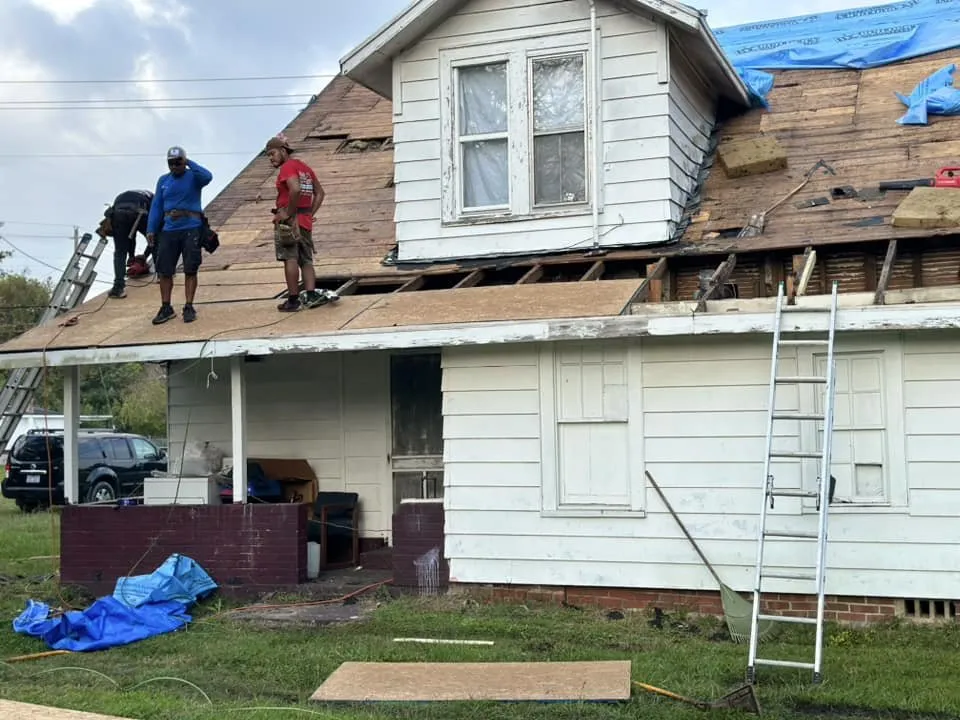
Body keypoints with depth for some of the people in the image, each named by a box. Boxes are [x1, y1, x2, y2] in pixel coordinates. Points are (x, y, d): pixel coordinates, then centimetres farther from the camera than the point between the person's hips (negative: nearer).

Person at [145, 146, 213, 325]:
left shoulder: (193, 177, 1)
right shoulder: (163, 180, 13)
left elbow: (207, 176, -23)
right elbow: (156, 206, 11)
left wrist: (189, 163, -14)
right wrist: (150, 230, 4)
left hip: (191, 229, -4)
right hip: (169, 230, 4)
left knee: (190, 270, 0)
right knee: (164, 271, 4)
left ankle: (189, 308, 7)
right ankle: (166, 308, 14)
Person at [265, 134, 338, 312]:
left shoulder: (287, 167, -9)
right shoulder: (305, 167, 18)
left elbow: (295, 189, -28)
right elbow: (319, 193, 19)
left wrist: (288, 213, -19)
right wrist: (310, 214, 12)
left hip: (288, 220, -8)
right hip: (305, 222, 8)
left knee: (290, 259, -5)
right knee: (306, 260, 11)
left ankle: (293, 300, -4)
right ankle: (311, 295, 0)